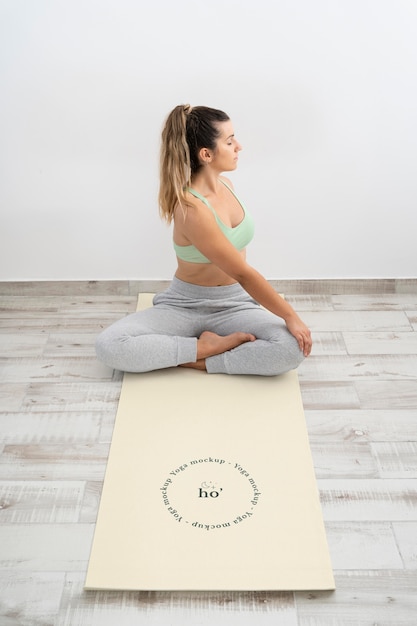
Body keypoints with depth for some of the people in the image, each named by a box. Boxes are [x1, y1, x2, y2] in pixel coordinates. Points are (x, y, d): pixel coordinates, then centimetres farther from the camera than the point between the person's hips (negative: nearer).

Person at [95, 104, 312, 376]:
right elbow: (242, 273, -23)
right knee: (109, 345, -26)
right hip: (184, 305, -5)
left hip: (235, 304, 5)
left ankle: (202, 361, -13)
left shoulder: (225, 185, 0)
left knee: (293, 349, -23)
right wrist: (291, 316, -18)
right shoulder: (191, 209, -25)